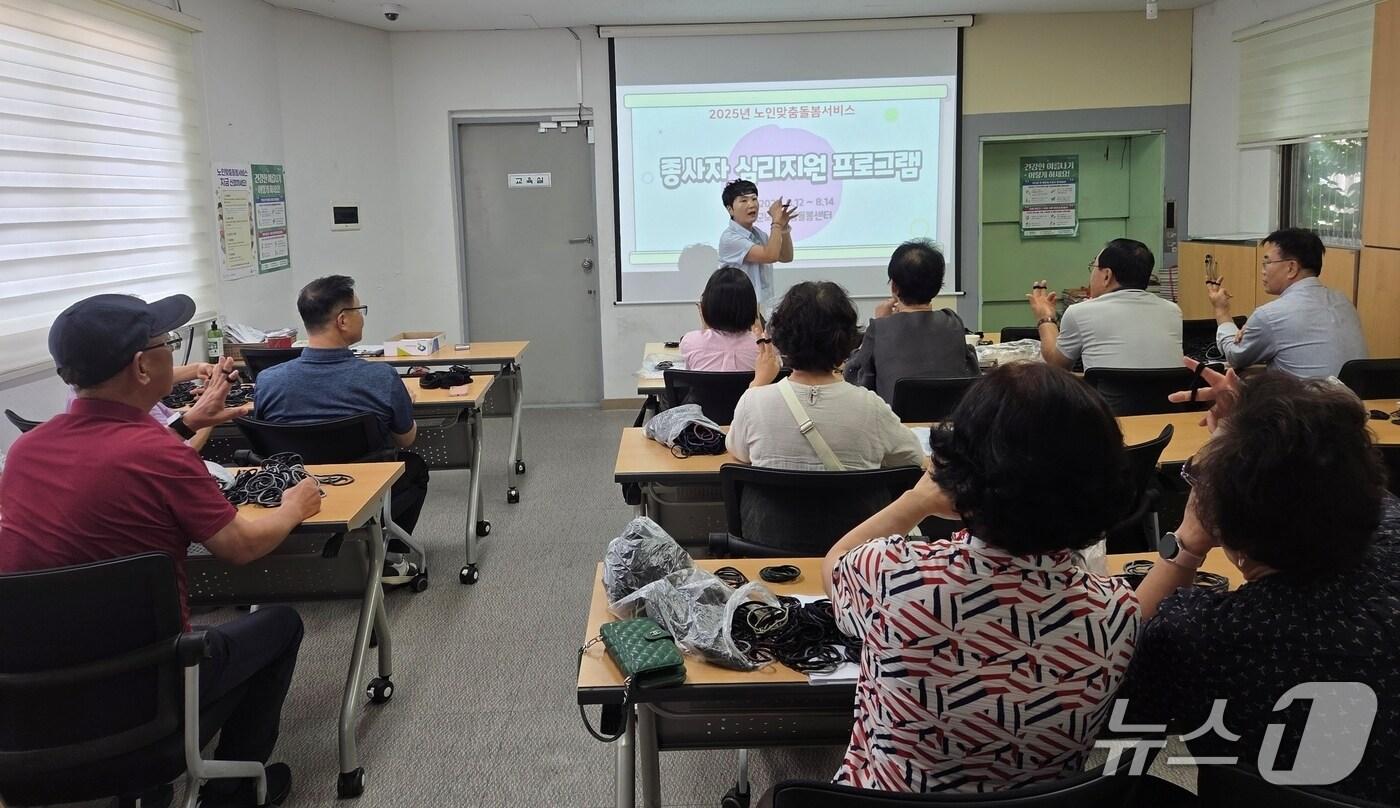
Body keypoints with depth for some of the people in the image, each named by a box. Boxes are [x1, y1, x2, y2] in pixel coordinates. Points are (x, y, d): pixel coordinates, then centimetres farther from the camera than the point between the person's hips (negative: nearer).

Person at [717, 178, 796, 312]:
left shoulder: (758, 234, 11)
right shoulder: (729, 238, -16)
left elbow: (786, 257, 13)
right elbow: (770, 256, -23)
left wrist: (783, 227, -1)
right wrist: (776, 222, -15)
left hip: (766, 307, 8)